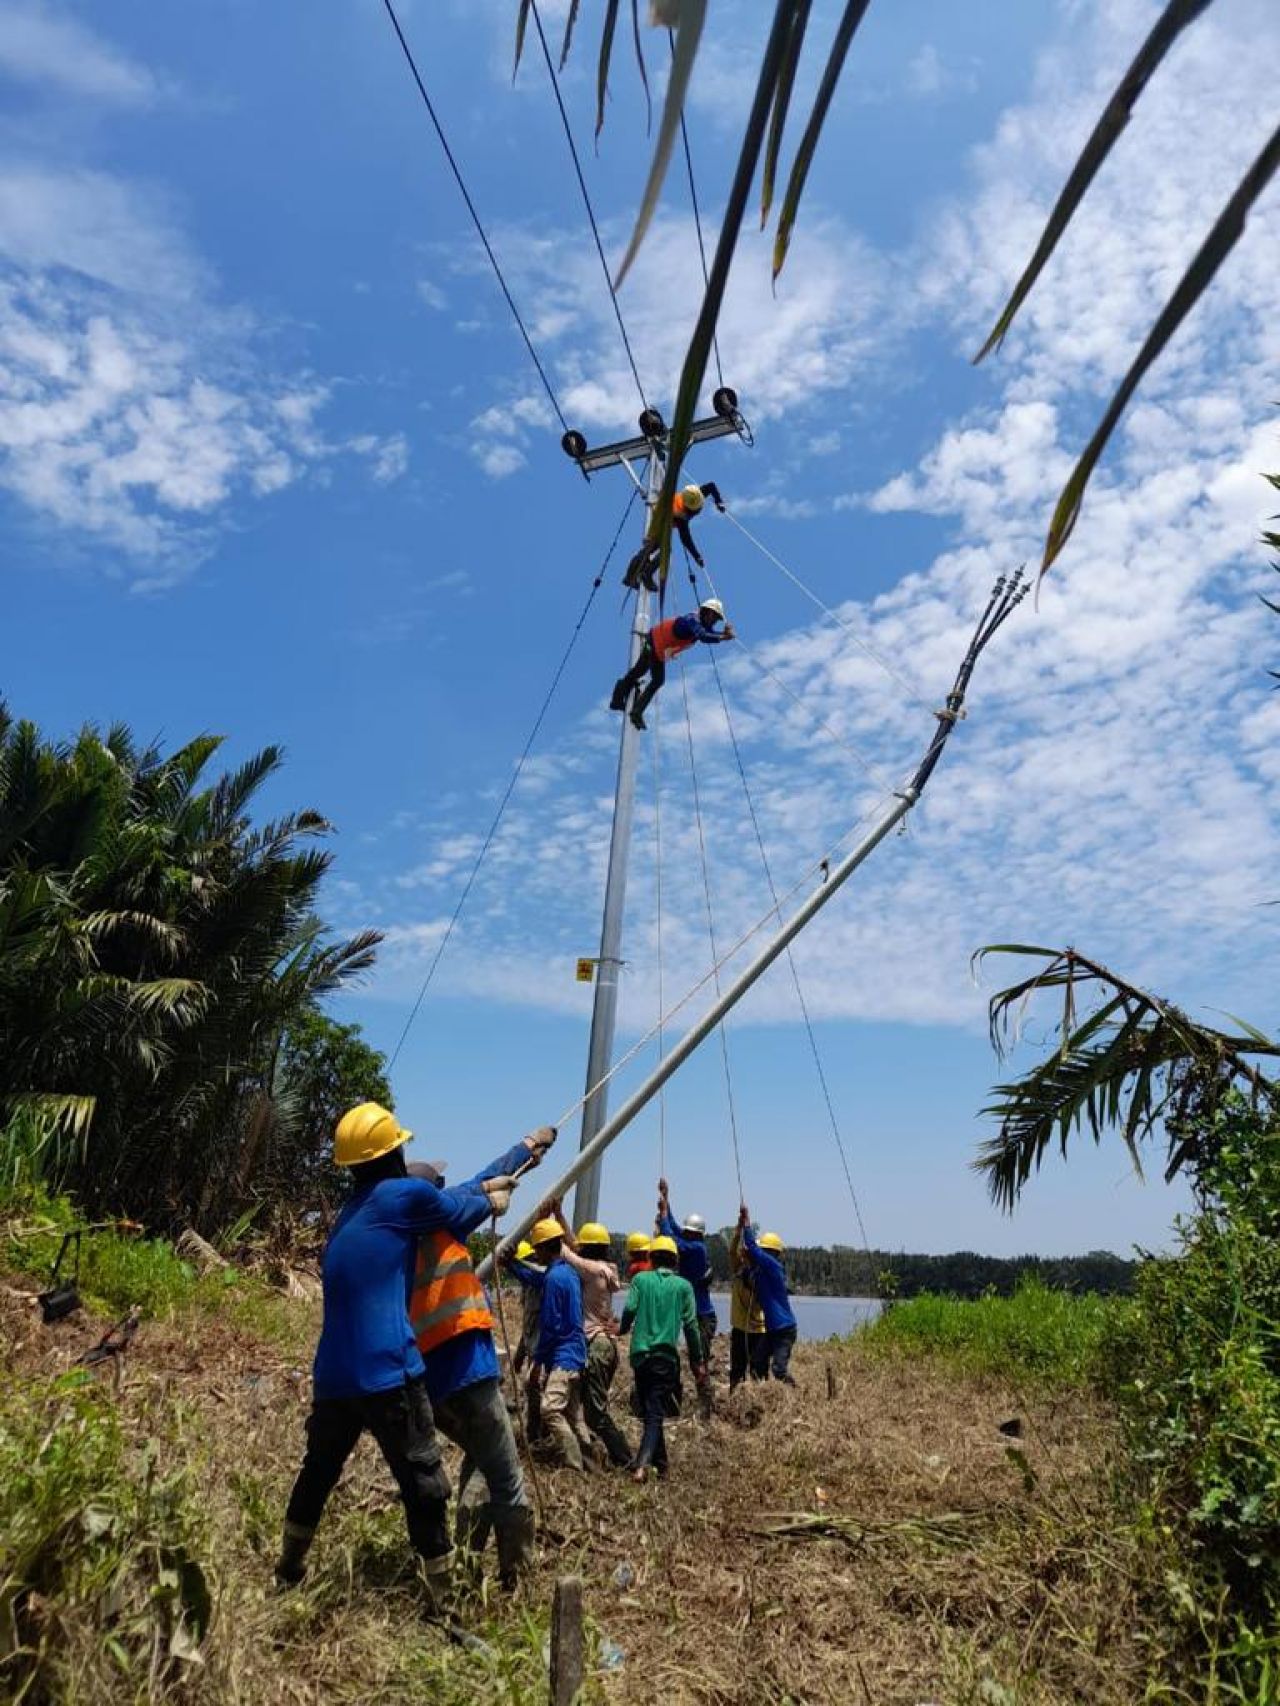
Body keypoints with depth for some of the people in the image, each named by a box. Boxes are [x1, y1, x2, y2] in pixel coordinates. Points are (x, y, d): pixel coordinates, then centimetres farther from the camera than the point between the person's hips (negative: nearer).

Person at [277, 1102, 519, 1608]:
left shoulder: (350, 1212, 15)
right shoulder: (403, 1194, -10)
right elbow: (456, 1213, 6)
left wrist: (480, 1188, 27)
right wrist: (489, 1201, 25)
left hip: (332, 1377, 8)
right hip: (386, 1375, -8)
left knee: (317, 1473, 28)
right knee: (425, 1491, 3)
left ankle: (288, 1572, 46)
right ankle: (441, 1603, 10)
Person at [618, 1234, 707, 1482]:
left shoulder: (640, 1279, 3)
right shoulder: (683, 1286, 3)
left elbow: (629, 1309, -8)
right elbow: (690, 1324, 1)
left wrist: (622, 1329, 13)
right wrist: (698, 1361, 9)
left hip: (640, 1354, 2)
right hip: (666, 1355, -2)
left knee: (649, 1412, 18)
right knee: (656, 1414, -2)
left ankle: (660, 1464, 26)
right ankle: (641, 1465, -21)